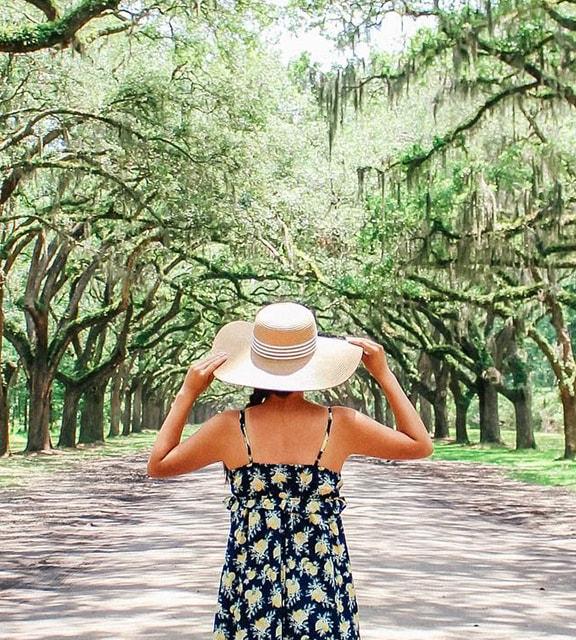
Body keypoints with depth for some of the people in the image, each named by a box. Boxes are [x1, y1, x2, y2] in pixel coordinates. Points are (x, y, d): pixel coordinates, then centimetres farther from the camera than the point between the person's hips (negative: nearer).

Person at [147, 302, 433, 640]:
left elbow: (158, 465, 5)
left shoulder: (231, 428, -11)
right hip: (324, 594, 0)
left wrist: (187, 393, 6)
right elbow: (421, 444, 4)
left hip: (249, 591, 0)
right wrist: (384, 374, 6)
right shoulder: (340, 425, -11)